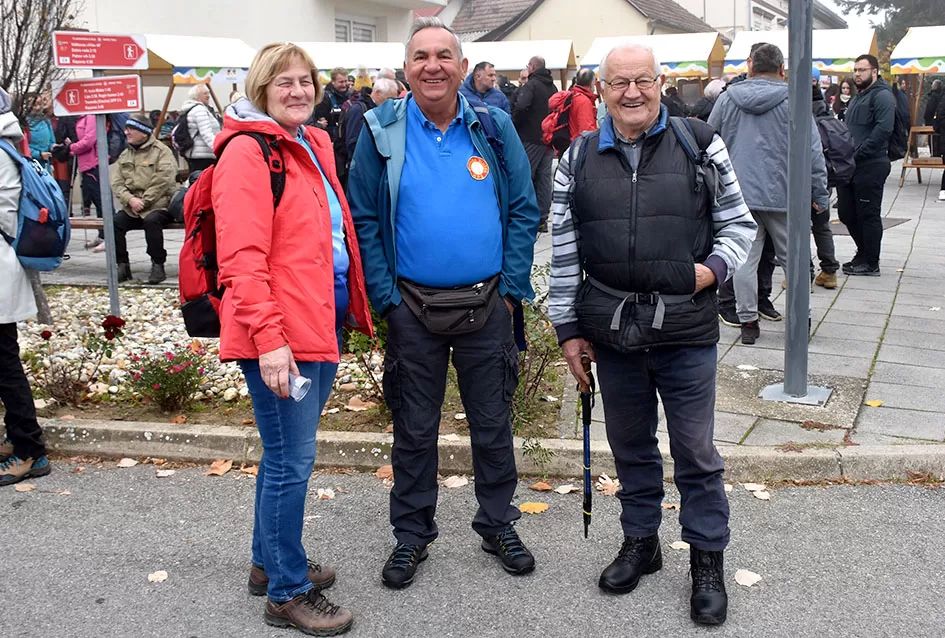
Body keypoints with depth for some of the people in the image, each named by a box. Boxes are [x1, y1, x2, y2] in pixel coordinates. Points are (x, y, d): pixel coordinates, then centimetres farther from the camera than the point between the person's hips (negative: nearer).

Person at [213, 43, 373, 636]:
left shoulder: (315, 145, 15)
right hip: (279, 335, -9)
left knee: (289, 452, 20)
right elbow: (242, 257, -20)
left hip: (323, 323, 9)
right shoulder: (248, 151, -12)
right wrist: (268, 337, -25)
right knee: (293, 460, -1)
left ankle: (271, 561, 36)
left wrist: (354, 310, 21)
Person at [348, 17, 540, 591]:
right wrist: (386, 296, -8)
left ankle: (499, 526, 31)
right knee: (414, 429, 11)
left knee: (494, 423, 12)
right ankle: (412, 536, 28)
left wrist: (512, 287, -5)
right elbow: (364, 220, -2)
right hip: (412, 309, -1)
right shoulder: (382, 132, -2)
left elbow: (524, 211, 2)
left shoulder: (494, 127, 1)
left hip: (487, 306, 1)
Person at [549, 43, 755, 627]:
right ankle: (641, 540, 36)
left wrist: (716, 266, -14)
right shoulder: (580, 158, 4)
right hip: (612, 330, 2)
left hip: (687, 329, -2)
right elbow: (564, 249, 6)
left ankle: (708, 559, 24)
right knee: (630, 445, 17)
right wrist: (569, 328, 4)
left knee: (696, 451, 7)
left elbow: (738, 222, 6)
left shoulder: (700, 145, -1)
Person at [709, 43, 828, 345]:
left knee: (744, 259, 5)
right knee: (793, 258, 10)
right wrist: (819, 193, 3)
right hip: (782, 195, -2)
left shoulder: (728, 97, 5)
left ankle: (748, 321, 7)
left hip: (739, 194, 2)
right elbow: (812, 151, -4)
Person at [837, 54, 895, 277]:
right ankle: (864, 253, 28)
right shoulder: (857, 98, 21)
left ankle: (871, 263, 7)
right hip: (850, 166, 9)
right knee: (846, 213, 12)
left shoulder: (882, 96, -9)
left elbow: (884, 129, -22)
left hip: (871, 166, -9)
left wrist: (858, 154, -22)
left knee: (869, 215, -2)